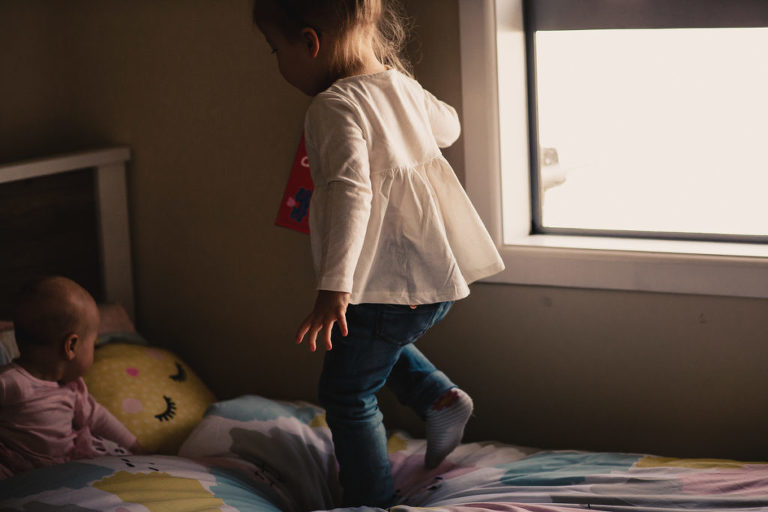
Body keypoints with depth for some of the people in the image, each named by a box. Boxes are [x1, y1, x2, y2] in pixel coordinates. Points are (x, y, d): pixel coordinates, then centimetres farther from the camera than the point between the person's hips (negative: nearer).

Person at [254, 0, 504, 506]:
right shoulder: (402, 86, 7)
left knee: (348, 394, 7)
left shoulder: (334, 107, -17)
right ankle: (440, 397, 17)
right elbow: (447, 126, 28)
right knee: (381, 345, 34)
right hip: (439, 275, 9)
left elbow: (350, 193, -30)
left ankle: (372, 504, 12)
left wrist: (335, 287, -36)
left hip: (388, 283, -9)